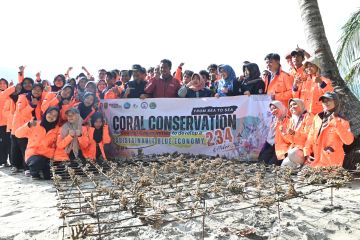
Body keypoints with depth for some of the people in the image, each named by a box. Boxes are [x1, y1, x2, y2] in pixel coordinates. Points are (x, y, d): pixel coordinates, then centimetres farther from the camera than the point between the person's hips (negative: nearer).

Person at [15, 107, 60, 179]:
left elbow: (56, 144, 8)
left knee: (48, 177, -19)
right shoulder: (35, 125, -1)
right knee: (38, 161, -35)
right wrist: (28, 125, -20)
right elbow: (18, 134, -6)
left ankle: (41, 171, 16)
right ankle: (34, 172, 0)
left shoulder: (56, 129, 4)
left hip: (47, 156, 2)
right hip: (33, 154, -2)